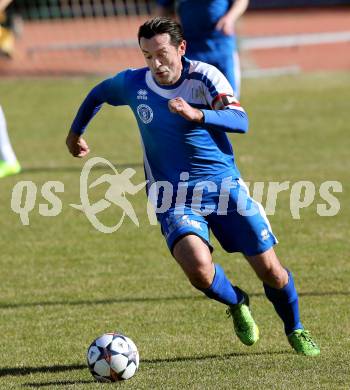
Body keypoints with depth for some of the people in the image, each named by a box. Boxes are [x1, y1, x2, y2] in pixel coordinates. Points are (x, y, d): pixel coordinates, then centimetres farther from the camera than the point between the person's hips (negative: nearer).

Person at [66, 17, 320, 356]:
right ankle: (237, 305, 8)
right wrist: (75, 133, 31)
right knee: (199, 268, -27)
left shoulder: (204, 77, -11)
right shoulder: (133, 83, -4)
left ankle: (295, 330, 30)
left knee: (270, 271, -1)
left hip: (224, 186, 0)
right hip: (174, 198, 0)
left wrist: (197, 114, -41)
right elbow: (97, 95, 18)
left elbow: (240, 121, -24)